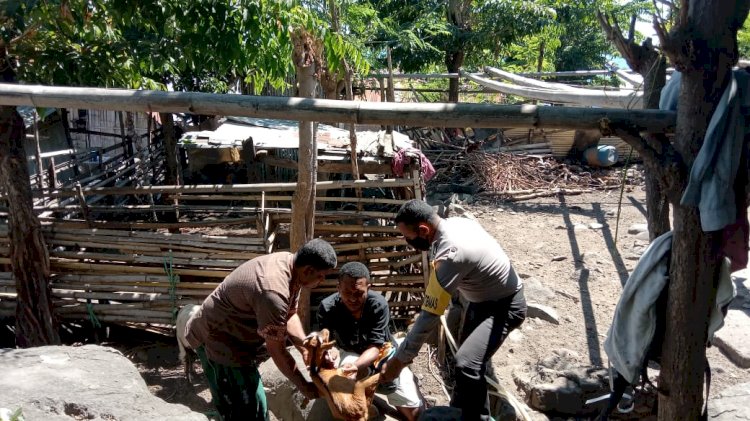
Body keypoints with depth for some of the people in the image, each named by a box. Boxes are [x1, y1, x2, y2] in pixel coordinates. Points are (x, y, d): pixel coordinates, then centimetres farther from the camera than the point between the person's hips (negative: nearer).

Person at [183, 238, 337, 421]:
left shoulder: (288, 263, -7)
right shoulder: (273, 291, -36)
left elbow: (290, 315, 3)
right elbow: (277, 350, -27)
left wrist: (306, 349, -11)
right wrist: (304, 386, -17)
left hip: (232, 332, 10)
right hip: (217, 338, -10)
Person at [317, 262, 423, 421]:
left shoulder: (379, 304, -27)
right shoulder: (327, 308, -24)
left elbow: (375, 347, -29)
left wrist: (356, 365, -50)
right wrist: (328, 354, -52)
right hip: (352, 354, 0)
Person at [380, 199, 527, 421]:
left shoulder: (451, 255, -36)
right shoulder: (456, 222, -10)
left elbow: (429, 316, -33)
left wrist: (399, 360, -27)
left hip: (505, 307, -10)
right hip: (484, 297, 10)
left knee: (467, 364, -28)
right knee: (467, 352, 25)